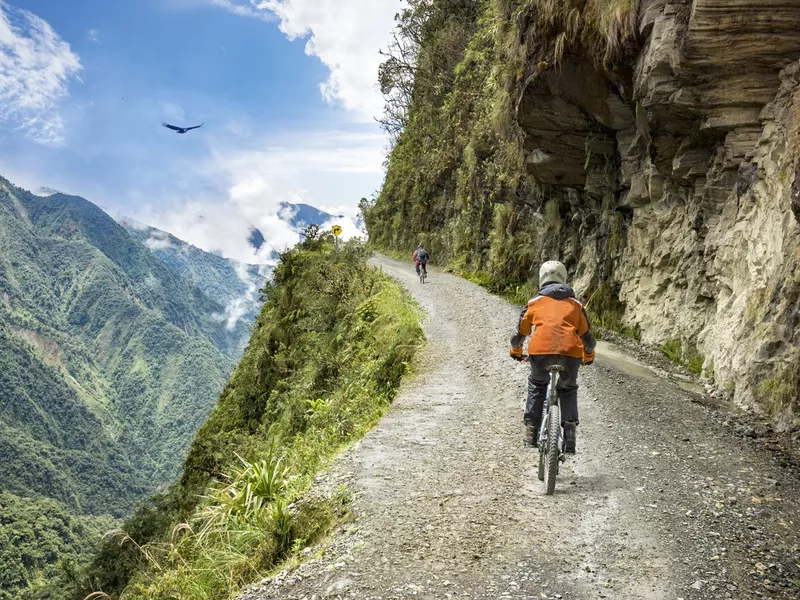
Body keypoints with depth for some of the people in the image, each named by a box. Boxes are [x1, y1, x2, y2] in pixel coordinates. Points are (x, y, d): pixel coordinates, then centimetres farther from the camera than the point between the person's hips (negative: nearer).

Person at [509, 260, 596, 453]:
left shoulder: (535, 302, 21)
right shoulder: (575, 304, 24)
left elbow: (521, 332, 27)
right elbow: (587, 337, 29)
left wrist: (516, 351, 46)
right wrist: (589, 357, 47)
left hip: (540, 350, -1)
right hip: (570, 351, 1)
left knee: (537, 384, 26)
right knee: (568, 389, 25)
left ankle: (531, 429, 20)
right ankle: (570, 426, 6)